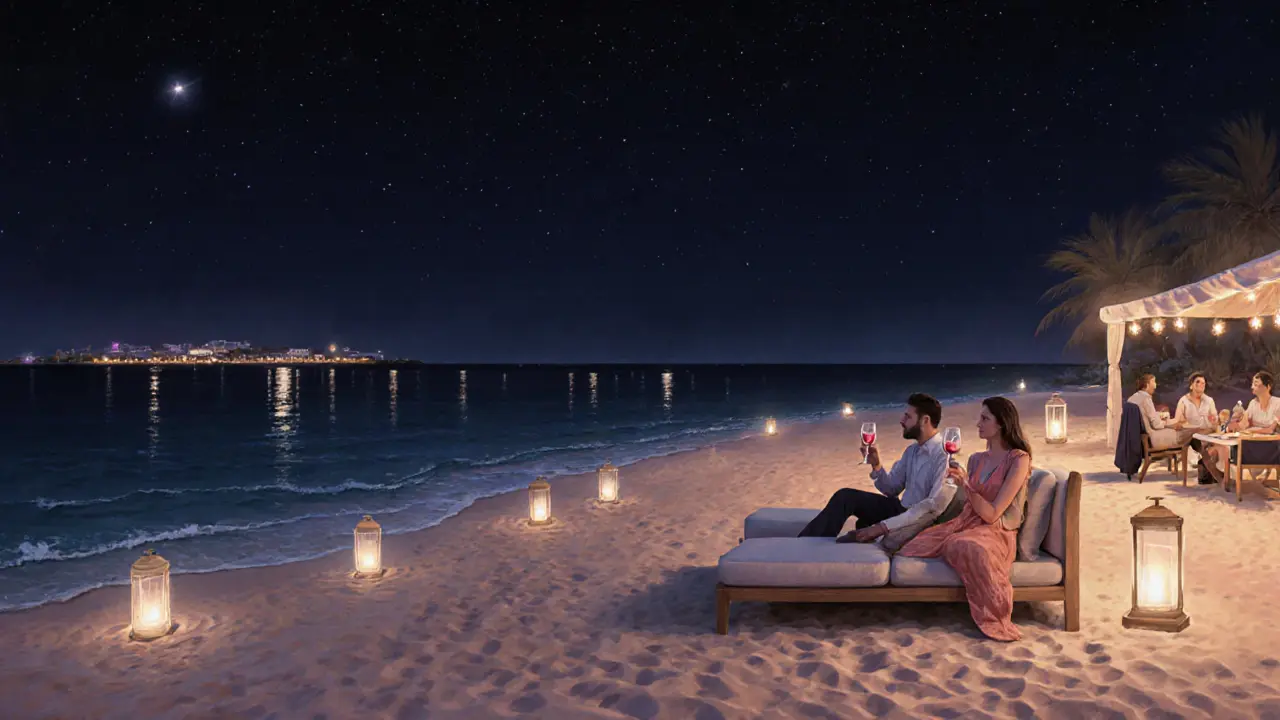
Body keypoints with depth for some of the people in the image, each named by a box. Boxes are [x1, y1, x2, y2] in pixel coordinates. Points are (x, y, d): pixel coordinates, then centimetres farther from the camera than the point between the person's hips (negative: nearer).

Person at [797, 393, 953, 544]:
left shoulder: (944, 455, -20)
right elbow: (892, 489, 15)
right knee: (845, 496, -7)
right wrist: (876, 466, -7)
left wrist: (884, 526, -30)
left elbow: (935, 507, -28)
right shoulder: (912, 451, 10)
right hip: (902, 511, 8)